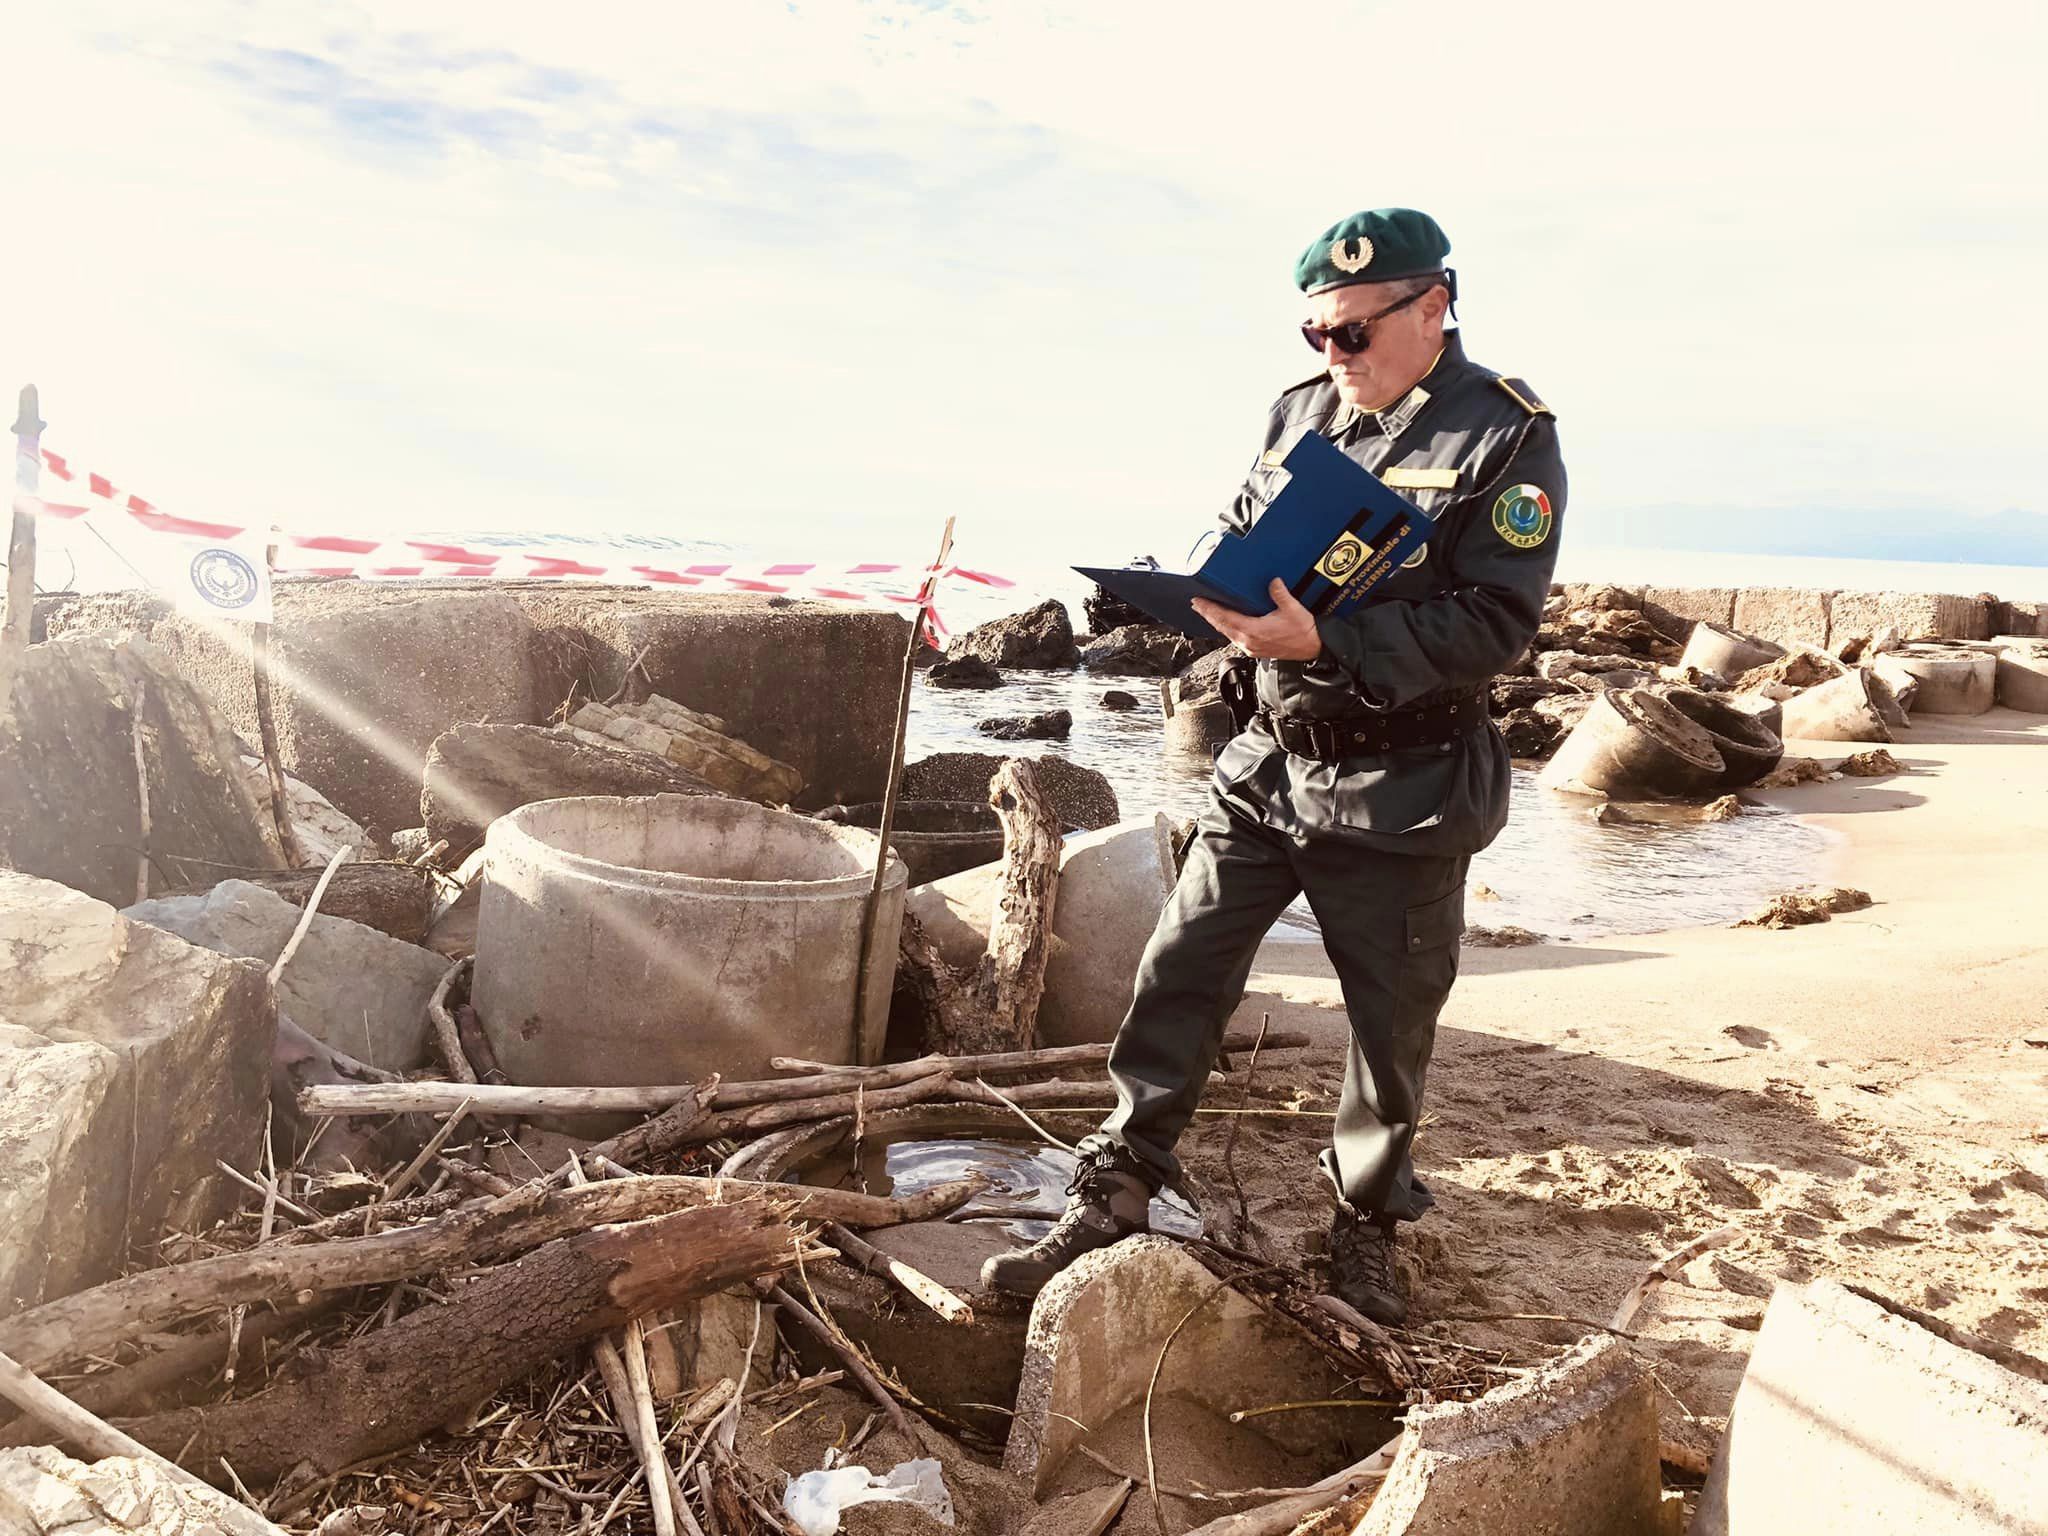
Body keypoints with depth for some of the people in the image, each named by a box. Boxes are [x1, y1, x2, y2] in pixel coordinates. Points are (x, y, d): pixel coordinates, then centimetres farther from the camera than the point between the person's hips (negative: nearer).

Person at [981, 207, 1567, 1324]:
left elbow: (1492, 624, -18)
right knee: (1177, 976, 4)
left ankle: (1365, 1221, 32)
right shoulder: (1299, 412, 7)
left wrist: (1324, 644, -28)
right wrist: (1213, 589, -8)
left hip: (1397, 796, -4)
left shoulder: (1510, 440, -9)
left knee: (1392, 1019, 10)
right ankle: (1115, 1192, 18)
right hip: (1267, 766, 4)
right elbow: (1239, 537, 17)